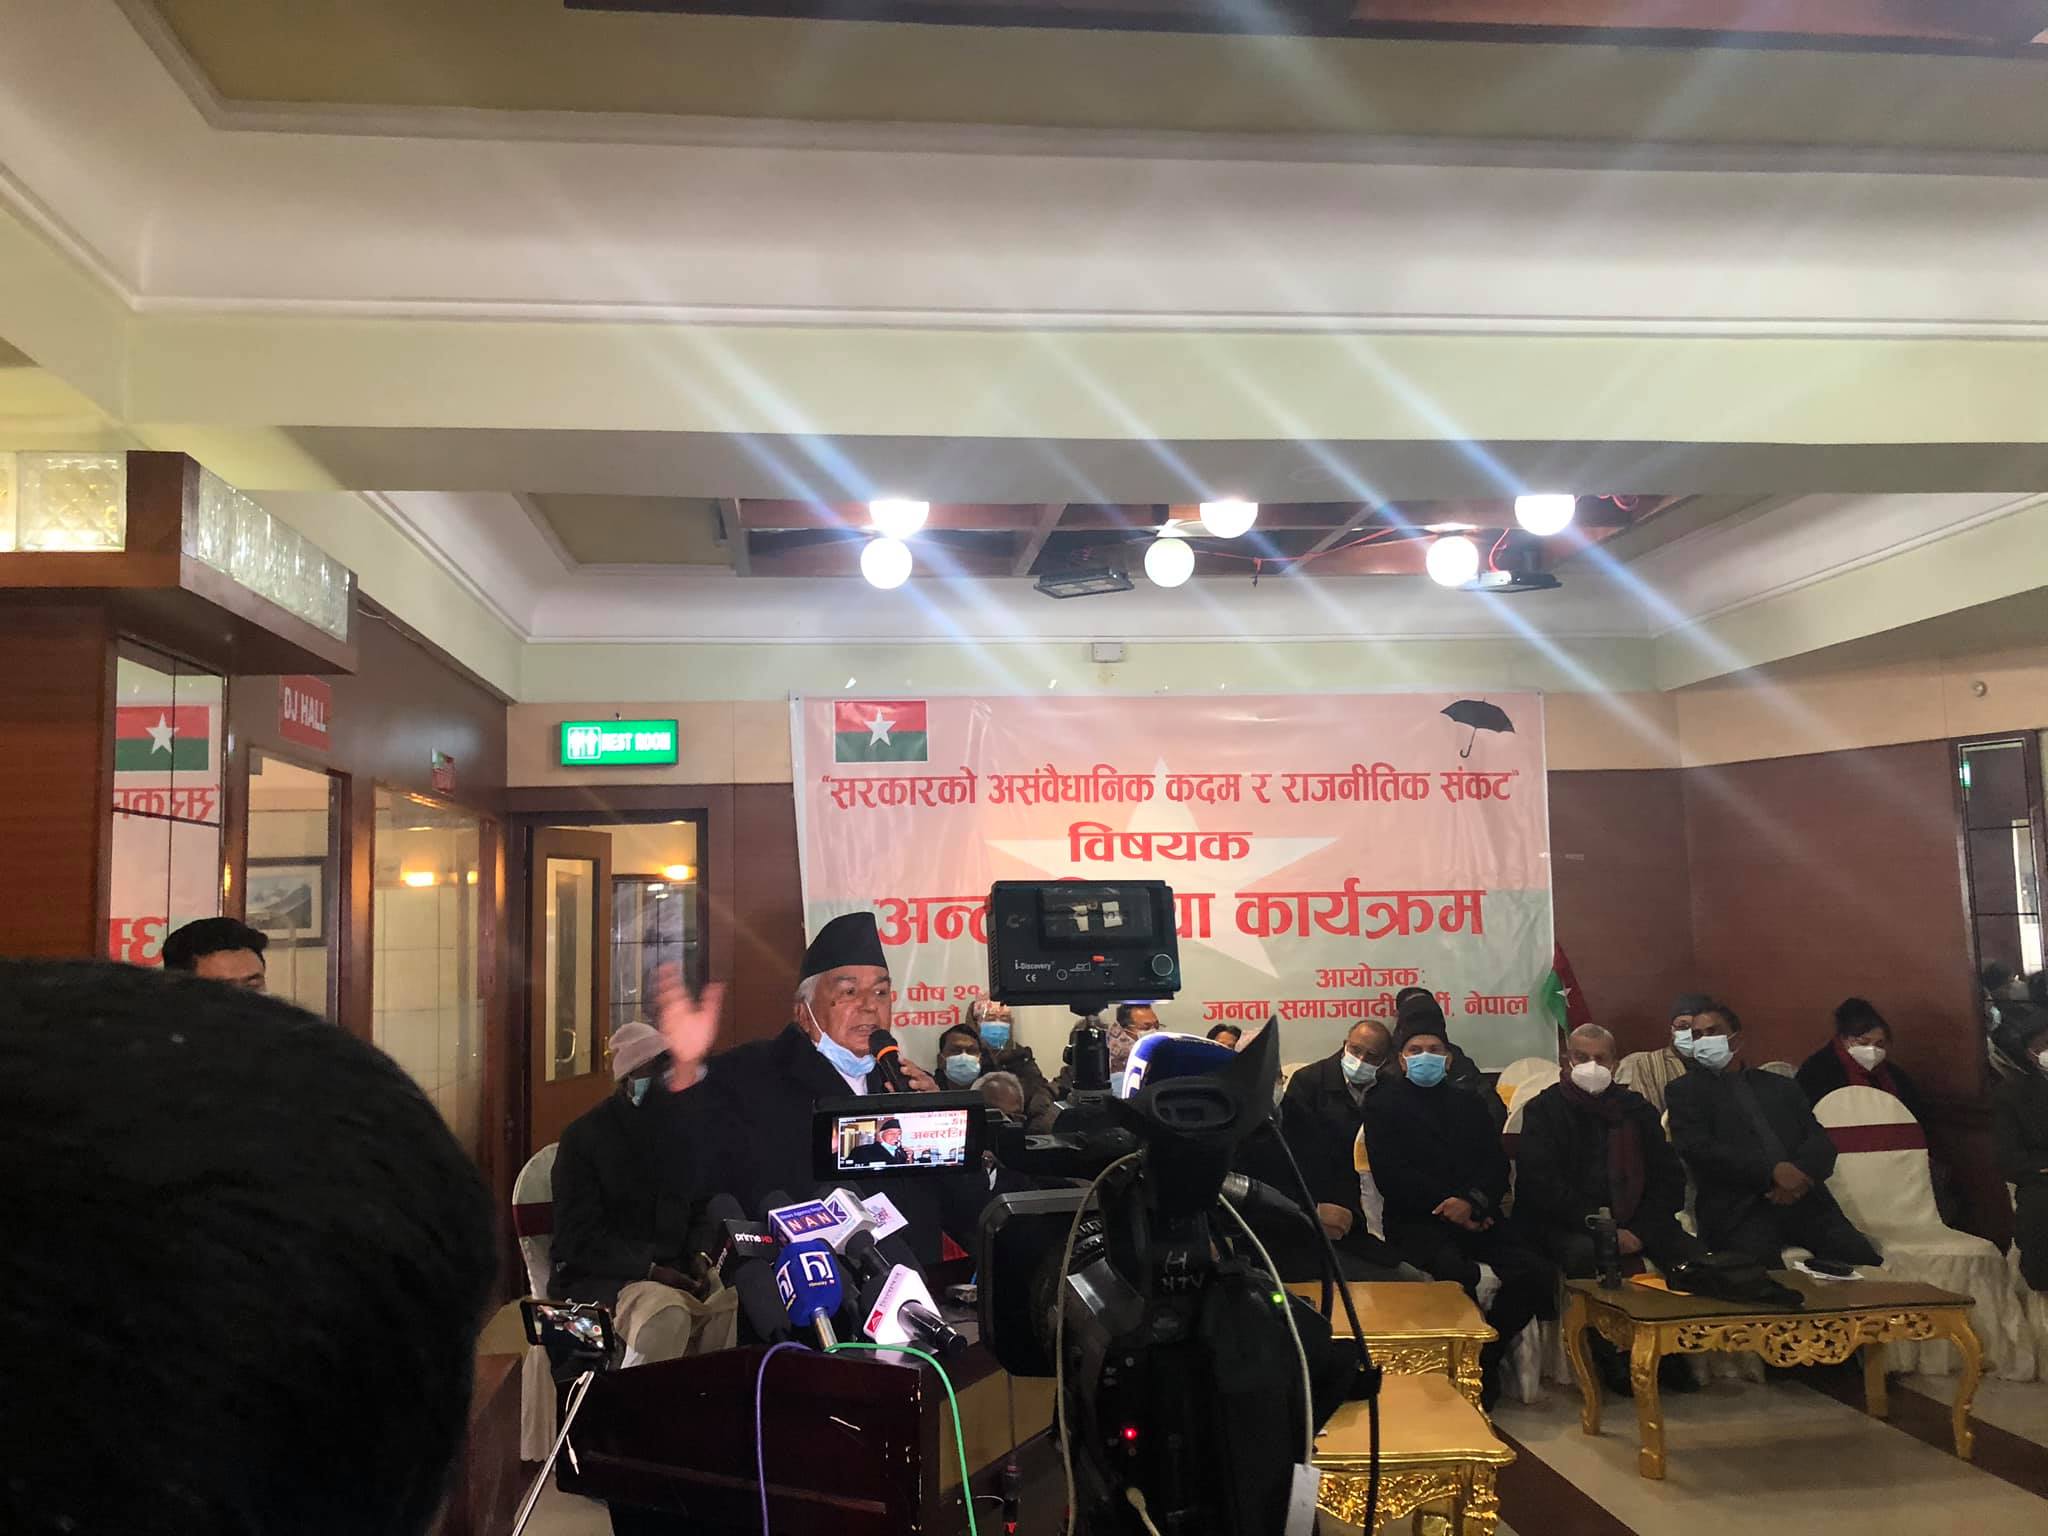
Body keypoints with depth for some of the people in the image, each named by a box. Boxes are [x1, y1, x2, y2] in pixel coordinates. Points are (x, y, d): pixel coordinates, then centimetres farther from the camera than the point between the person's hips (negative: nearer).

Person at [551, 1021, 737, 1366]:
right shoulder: (584, 1136, -7)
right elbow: (579, 1238, -12)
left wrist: (697, 1256, -3)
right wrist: (651, 1270, -22)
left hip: (674, 1269, 5)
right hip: (598, 1276, -5)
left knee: (737, 1301, -22)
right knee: (668, 1314, -34)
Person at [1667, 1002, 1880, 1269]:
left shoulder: (1782, 1086, 24)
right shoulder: (1684, 1091, 13)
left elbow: (1821, 1142, 13)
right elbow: (1697, 1148, -3)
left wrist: (1799, 1176, -9)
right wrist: (1772, 1171, -13)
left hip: (1803, 1199, 4)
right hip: (1738, 1207, -4)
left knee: (1864, 1263, -20)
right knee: (1761, 1271, -33)